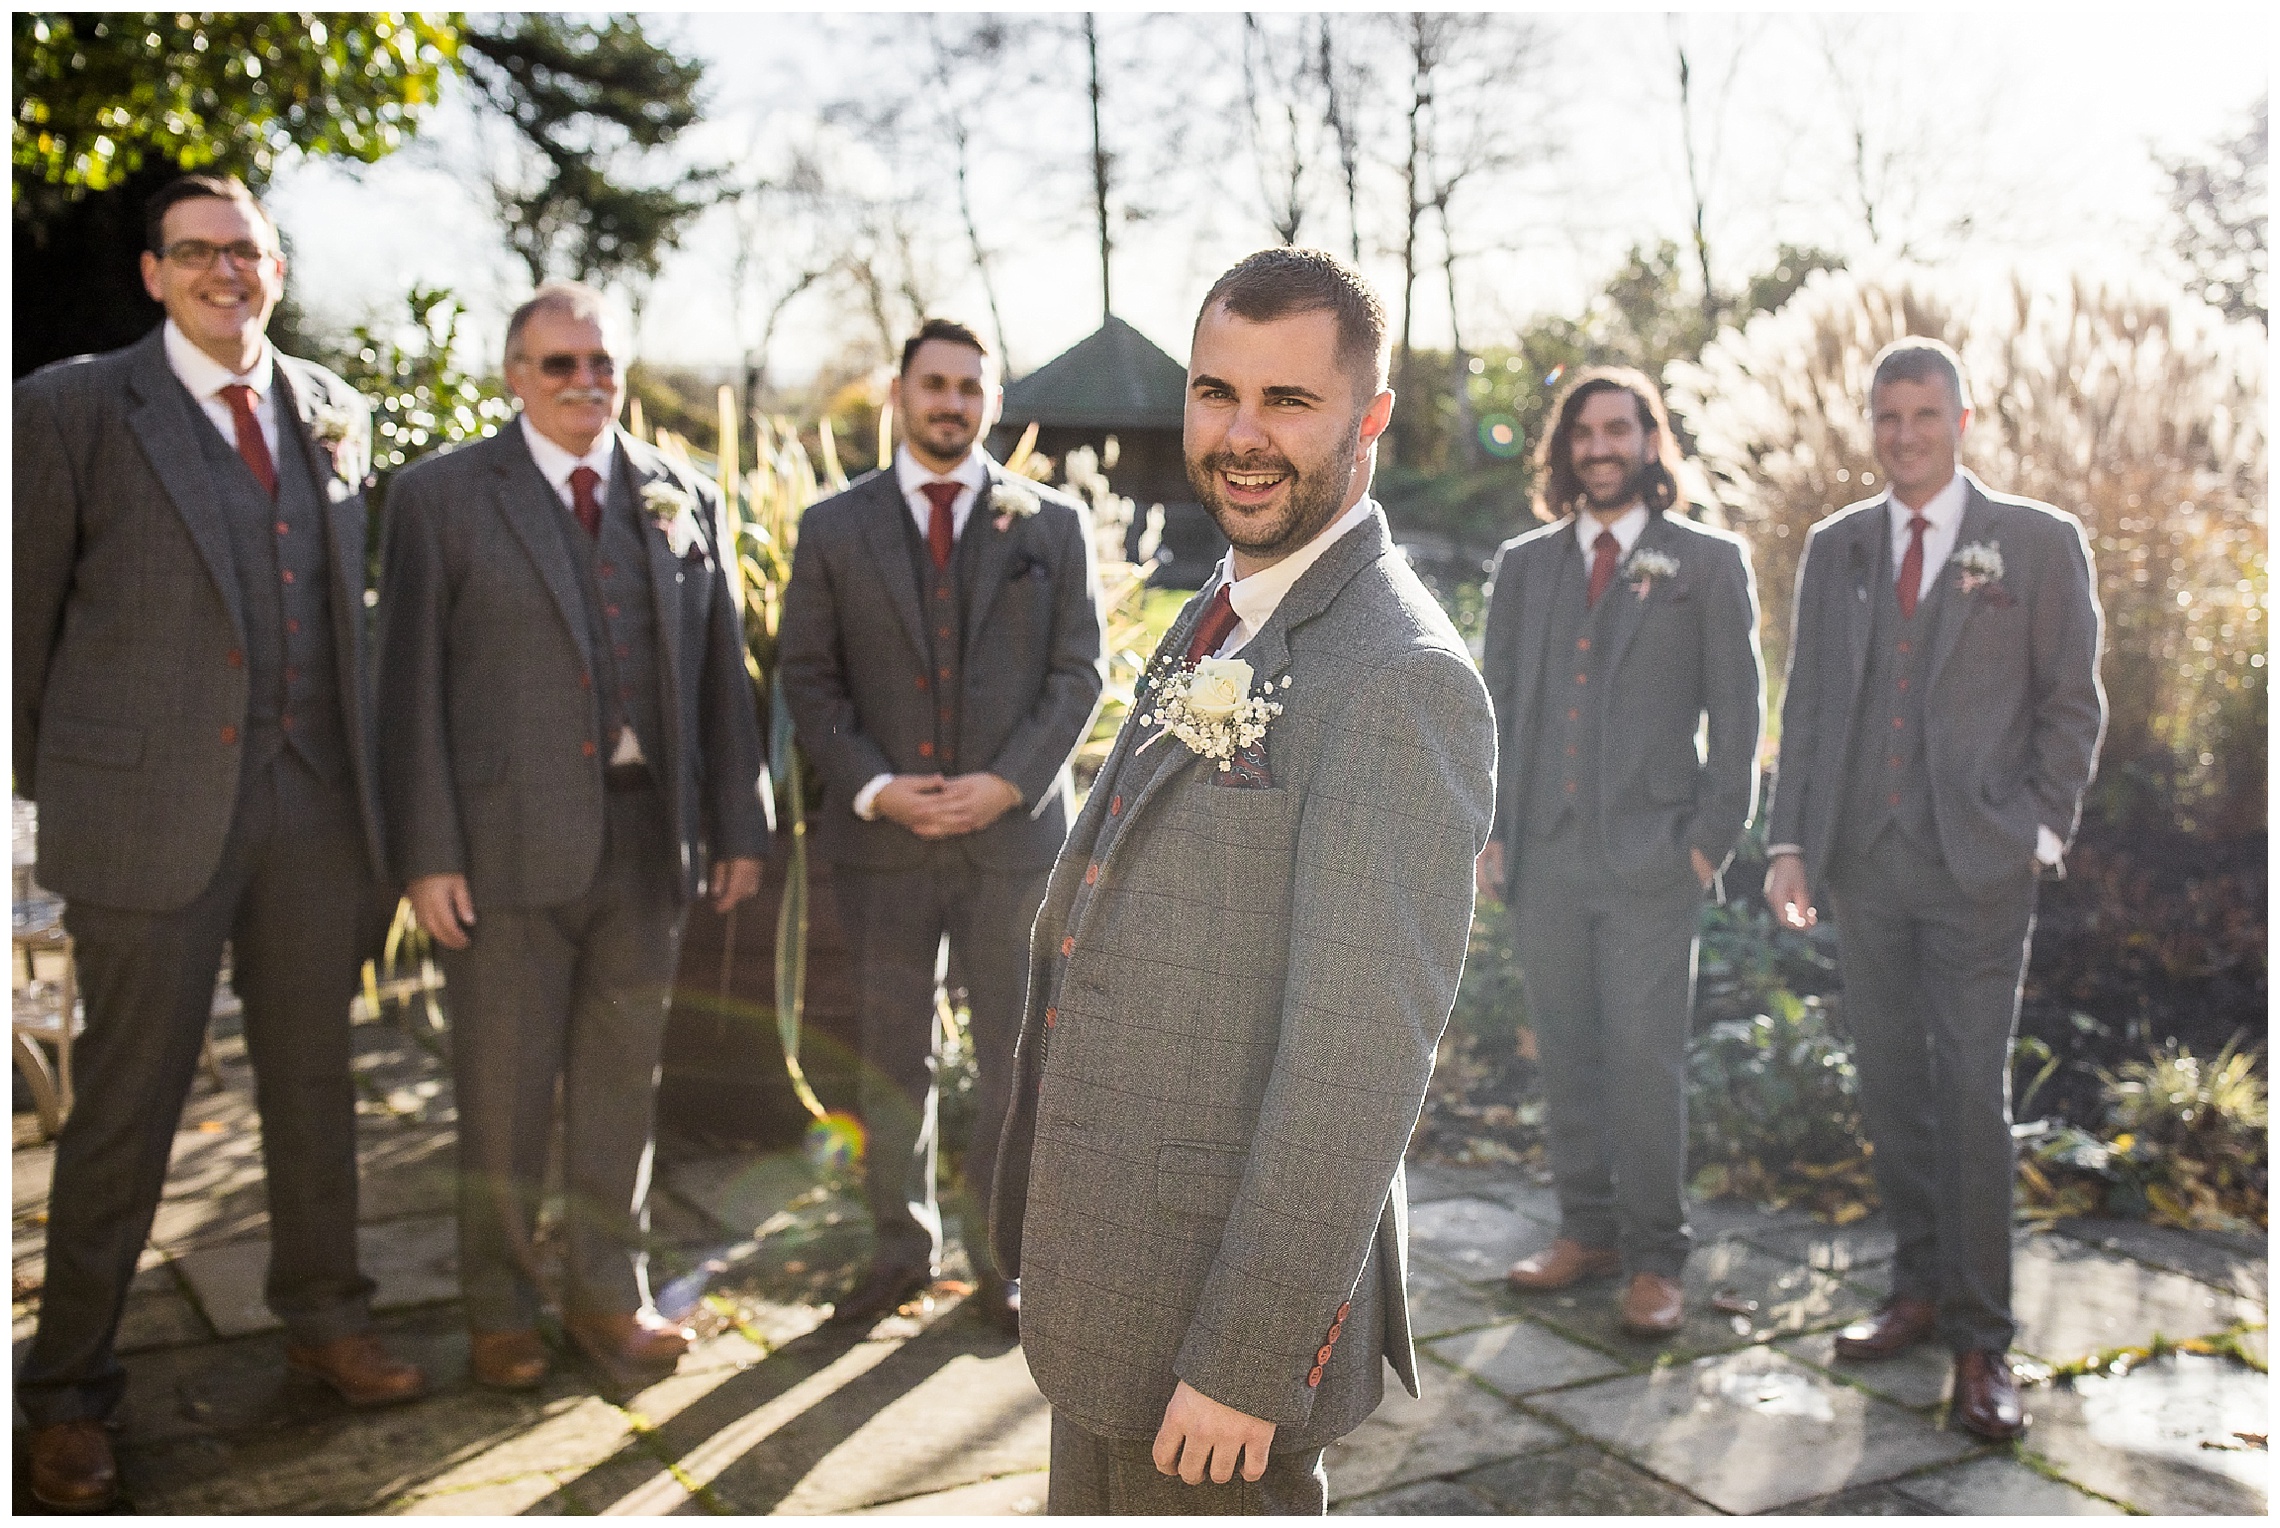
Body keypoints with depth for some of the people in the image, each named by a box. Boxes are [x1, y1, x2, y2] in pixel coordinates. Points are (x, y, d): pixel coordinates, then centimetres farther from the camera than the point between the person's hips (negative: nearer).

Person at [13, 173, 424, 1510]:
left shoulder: (334, 412, 10)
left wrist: (366, 784, 11)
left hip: (313, 801, 4)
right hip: (150, 812, -4)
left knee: (314, 1075, 16)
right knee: (128, 1103, 5)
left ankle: (325, 1318, 34)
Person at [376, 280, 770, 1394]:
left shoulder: (682, 499, 10)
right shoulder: (443, 495, 1)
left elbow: (719, 674, 10)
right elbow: (411, 684, -4)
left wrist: (738, 824, 6)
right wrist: (427, 853, -9)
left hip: (646, 839, 3)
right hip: (507, 843, -3)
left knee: (622, 1080, 13)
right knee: (503, 1092, 8)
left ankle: (607, 1293, 30)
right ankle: (498, 1310, 27)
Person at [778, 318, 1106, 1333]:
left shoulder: (1053, 524, 5)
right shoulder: (834, 527, 6)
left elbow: (1079, 674, 1)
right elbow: (808, 677, 4)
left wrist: (1006, 783, -12)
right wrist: (874, 787, -10)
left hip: (1012, 828, 0)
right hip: (881, 836, 1)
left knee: (1014, 1059, 7)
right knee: (891, 1058, 9)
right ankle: (901, 1247, 27)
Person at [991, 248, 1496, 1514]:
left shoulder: (1398, 680, -21)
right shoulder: (1223, 615, 9)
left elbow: (1360, 1065, -24)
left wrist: (1244, 1363, -21)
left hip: (1218, 1317, -9)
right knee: (1092, 1496, 24)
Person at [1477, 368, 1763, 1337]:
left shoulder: (1708, 562, 4)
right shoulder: (1524, 564, 14)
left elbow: (1736, 710, 2)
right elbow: (1496, 704, 13)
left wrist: (1712, 838, -6)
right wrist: (1490, 830, 6)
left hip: (1650, 858, -3)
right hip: (1543, 857, 4)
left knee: (1644, 1060, -3)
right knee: (1566, 1056, 10)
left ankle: (1654, 1259, 10)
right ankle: (1587, 1229, 24)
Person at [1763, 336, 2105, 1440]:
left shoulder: (2040, 543, 4)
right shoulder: (1834, 549, 12)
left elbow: (2071, 705, 5)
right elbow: (1805, 704, 11)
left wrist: (2041, 832, -5)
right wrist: (1788, 843, 3)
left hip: (1978, 864, -3)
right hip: (1865, 863, 3)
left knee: (1972, 1092, -5)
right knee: (1890, 1088, 8)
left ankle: (1981, 1339, 4)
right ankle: (1920, 1288, 21)